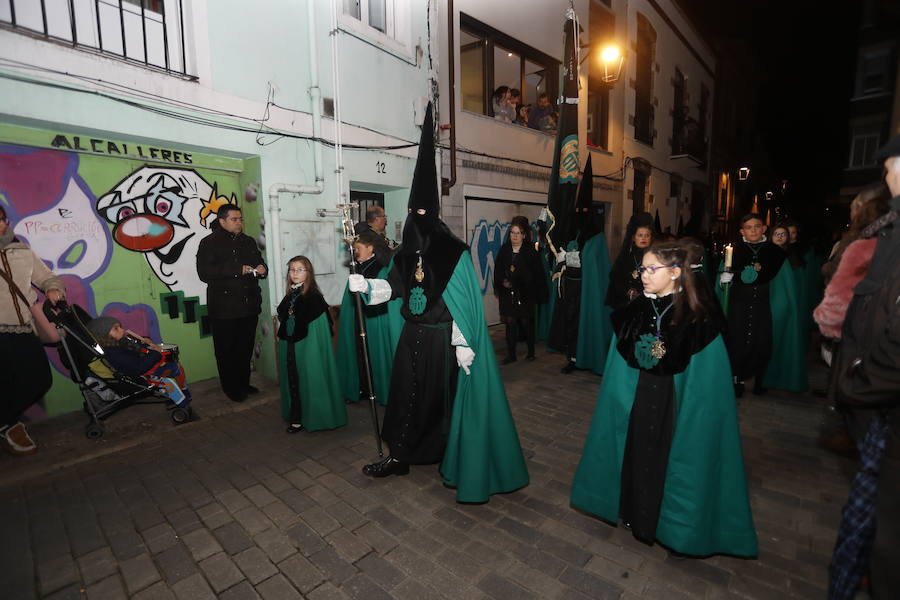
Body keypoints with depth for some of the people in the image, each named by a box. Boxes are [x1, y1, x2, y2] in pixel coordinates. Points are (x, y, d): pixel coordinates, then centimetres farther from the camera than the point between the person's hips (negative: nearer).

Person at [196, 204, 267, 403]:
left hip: (249, 306, 5)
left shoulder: (249, 242, 16)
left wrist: (262, 269, -1)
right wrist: (238, 270, -20)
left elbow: (260, 263, 25)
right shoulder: (209, 243, -2)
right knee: (227, 351, 4)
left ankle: (244, 383, 28)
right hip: (224, 309, -5)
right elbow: (204, 272, -14)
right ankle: (231, 388, 19)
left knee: (246, 348, 13)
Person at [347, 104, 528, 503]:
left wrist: (463, 344, -16)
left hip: (443, 338, -6)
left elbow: (463, 301, -16)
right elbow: (391, 286, 3)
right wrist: (367, 286, -16)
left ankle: (456, 459, 28)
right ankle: (399, 455, 29)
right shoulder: (409, 252, 5)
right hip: (414, 335, 6)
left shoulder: (453, 253, -15)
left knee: (448, 394, 7)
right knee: (407, 392, 13)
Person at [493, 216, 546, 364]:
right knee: (510, 322, 2)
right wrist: (502, 282, -7)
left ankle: (531, 351, 25)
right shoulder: (504, 250, 4)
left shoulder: (530, 252, -4)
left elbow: (536, 275, -5)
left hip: (525, 294, -2)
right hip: (507, 294, 2)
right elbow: (497, 270, 7)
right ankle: (511, 354, 11)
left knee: (526, 322, 6)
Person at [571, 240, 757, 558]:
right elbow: (620, 367, 4)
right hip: (635, 404, 4)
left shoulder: (697, 320, -15)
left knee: (668, 462, 11)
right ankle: (635, 513, 41)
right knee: (635, 457, 15)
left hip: (676, 408, -3)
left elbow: (706, 379, -11)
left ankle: (672, 525, 38)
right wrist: (622, 400, 5)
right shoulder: (634, 312, -4)